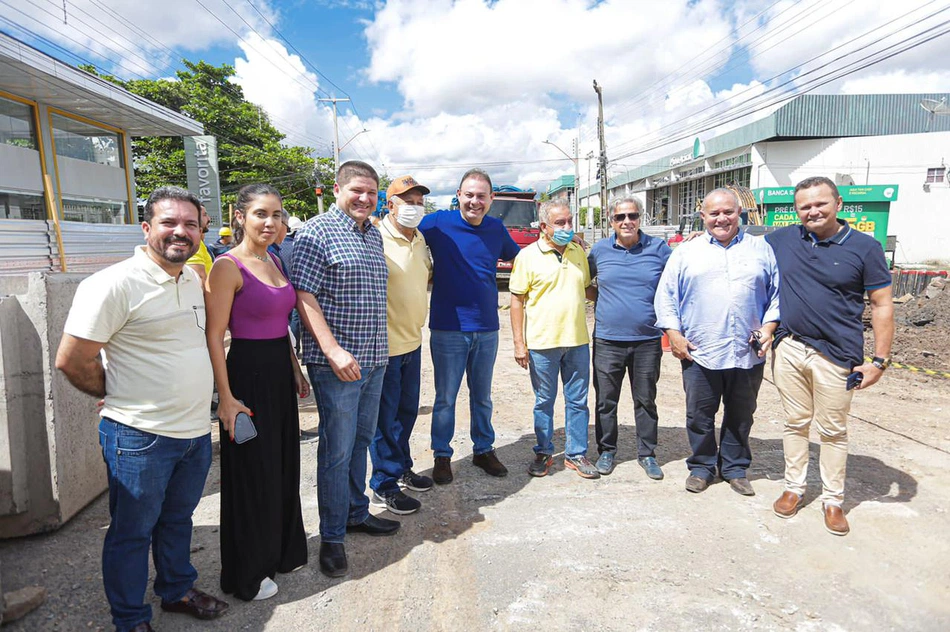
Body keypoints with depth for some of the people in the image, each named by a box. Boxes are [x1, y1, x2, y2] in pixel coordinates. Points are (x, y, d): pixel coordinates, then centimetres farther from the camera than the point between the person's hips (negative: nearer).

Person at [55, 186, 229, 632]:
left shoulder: (193, 279, 7)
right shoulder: (115, 284, -17)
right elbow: (71, 361, -15)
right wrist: (120, 396, -1)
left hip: (196, 430, 7)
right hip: (140, 436, -7)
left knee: (178, 519, 23)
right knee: (132, 532, 12)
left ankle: (177, 590, 43)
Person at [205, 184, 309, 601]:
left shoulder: (274, 261, 10)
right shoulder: (228, 266, -14)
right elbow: (214, 336, -15)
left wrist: (295, 369, 16)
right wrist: (227, 397, -18)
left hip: (280, 371, 8)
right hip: (248, 372, -8)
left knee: (283, 465, 19)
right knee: (252, 474, 6)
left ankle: (282, 551, 39)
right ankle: (247, 575, 27)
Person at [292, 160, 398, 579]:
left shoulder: (374, 235, 15)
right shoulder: (318, 232, -9)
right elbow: (303, 295, -16)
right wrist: (333, 350, -23)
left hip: (374, 357, 8)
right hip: (337, 362, -7)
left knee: (361, 440, 18)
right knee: (337, 450, 1)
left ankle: (357, 513, 35)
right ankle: (331, 538, 16)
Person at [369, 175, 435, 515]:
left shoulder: (420, 239, 9)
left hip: (412, 340, 8)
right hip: (385, 344, -8)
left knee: (407, 410, 20)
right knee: (385, 416, 4)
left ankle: (401, 467, 38)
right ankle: (385, 485, 19)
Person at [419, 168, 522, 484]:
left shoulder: (496, 228, 5)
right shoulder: (438, 223, -7)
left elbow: (517, 256, 22)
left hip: (486, 328, 4)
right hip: (448, 328, -3)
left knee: (482, 396, 17)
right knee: (446, 398, 8)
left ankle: (484, 450, 34)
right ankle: (442, 456, 24)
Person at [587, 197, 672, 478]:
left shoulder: (658, 248, 0)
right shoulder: (599, 250, 4)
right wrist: (599, 297, 0)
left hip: (648, 340, 0)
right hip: (607, 340, 1)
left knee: (646, 400, 12)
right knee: (606, 401, 9)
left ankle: (647, 454, 27)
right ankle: (606, 451, 27)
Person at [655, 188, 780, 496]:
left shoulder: (761, 249, 9)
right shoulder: (686, 251, 5)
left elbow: (777, 294, 11)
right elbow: (666, 296, 4)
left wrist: (769, 327, -2)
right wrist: (674, 333, -4)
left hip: (748, 354, 2)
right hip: (699, 353, -1)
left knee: (740, 416, 15)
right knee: (700, 416, 9)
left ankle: (735, 467, 32)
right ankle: (701, 466, 27)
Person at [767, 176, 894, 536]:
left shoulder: (864, 247, -4)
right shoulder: (781, 240, 3)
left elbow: (882, 305, -3)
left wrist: (880, 360, -6)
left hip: (836, 356, -2)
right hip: (789, 349, 3)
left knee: (833, 431, 9)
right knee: (795, 423, 14)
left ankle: (833, 500, 24)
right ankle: (794, 488, 28)